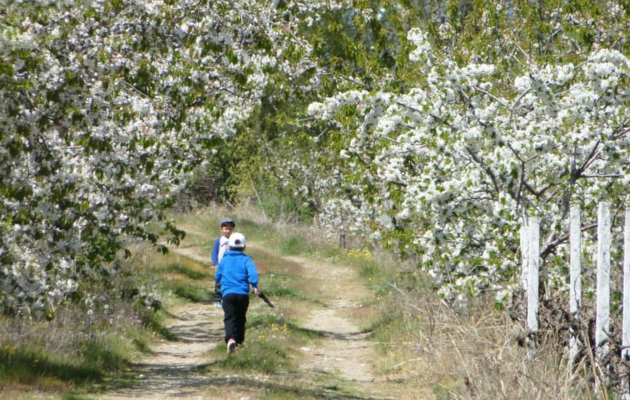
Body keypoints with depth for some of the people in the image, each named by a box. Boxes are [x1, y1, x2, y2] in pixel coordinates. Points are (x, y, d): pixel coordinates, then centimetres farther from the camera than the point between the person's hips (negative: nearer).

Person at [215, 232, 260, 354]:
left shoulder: (224, 260, 12)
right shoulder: (246, 259, 5)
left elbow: (217, 277, 21)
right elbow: (252, 272, -14)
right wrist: (255, 286, -19)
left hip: (228, 293, 0)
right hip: (243, 294, 0)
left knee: (230, 317, -8)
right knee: (241, 318, 17)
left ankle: (231, 338, -33)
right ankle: (239, 341, 21)